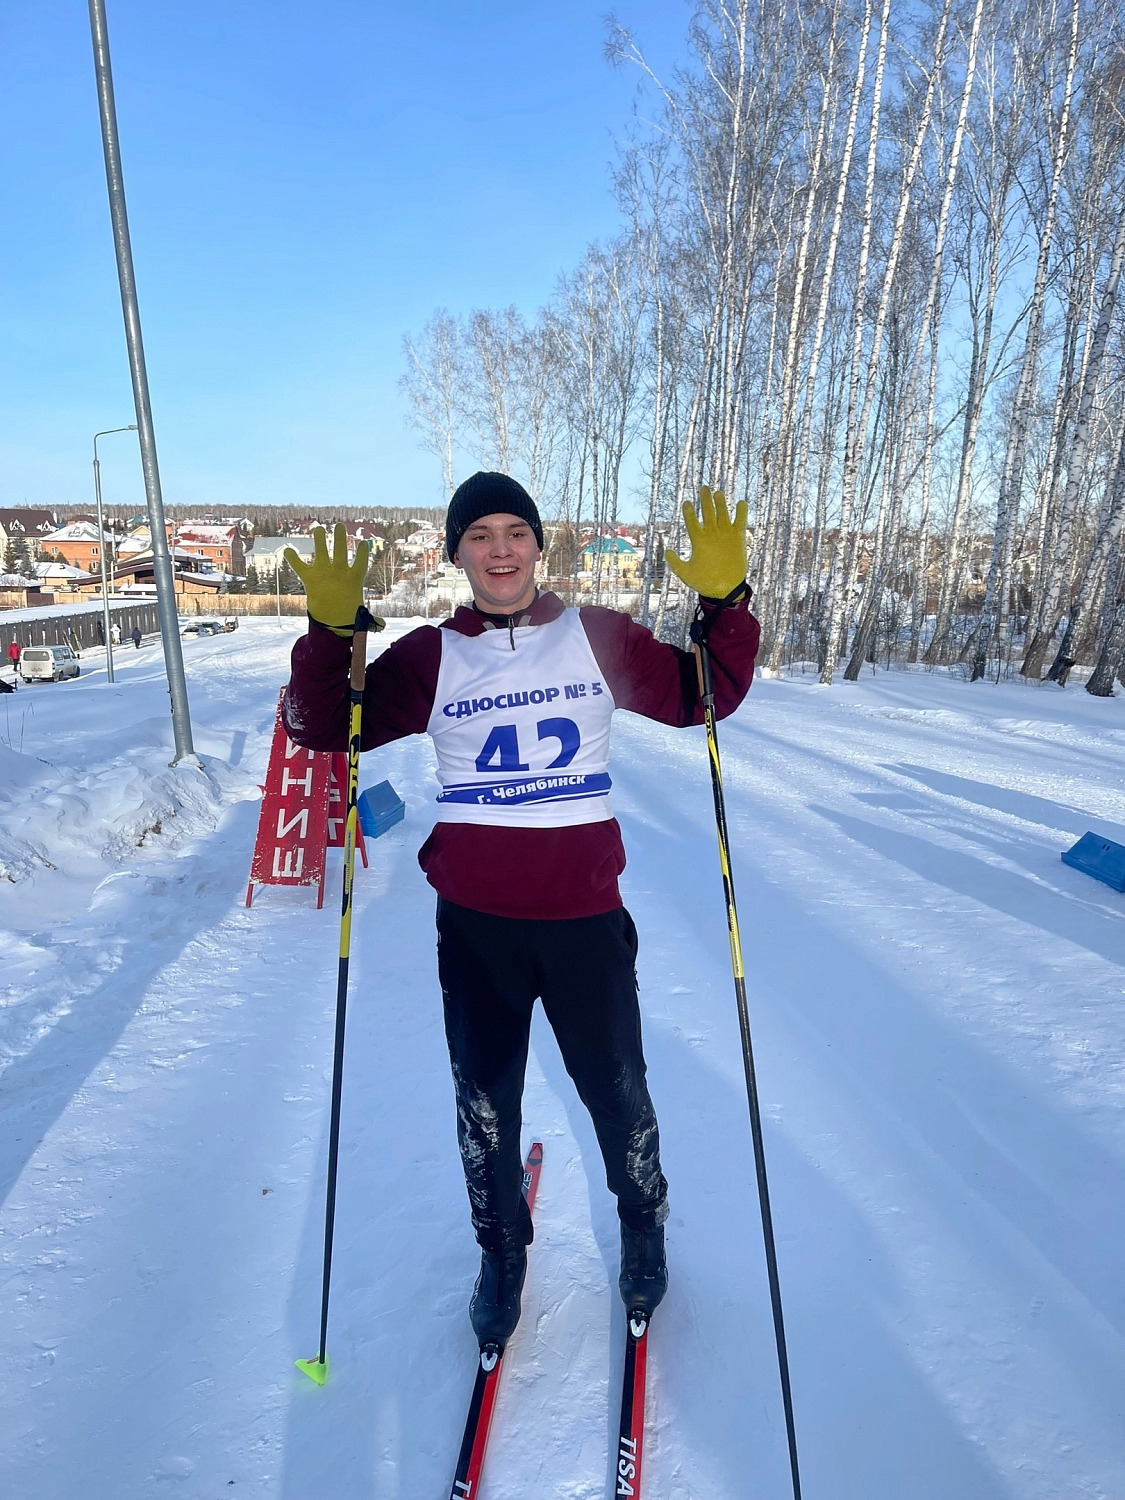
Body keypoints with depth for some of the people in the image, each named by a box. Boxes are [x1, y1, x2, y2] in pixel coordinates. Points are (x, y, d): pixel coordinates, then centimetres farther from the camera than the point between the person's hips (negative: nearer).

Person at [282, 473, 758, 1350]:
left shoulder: (596, 638, 0)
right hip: (474, 922, 1)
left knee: (616, 1089, 16)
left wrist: (725, 602, -13)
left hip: (585, 915, 0)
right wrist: (332, 632, -16)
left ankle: (643, 1224, 48)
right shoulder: (431, 657, 0)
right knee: (485, 1099, 16)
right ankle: (503, 1249, 45)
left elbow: (704, 695, 2)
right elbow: (321, 729, -1)